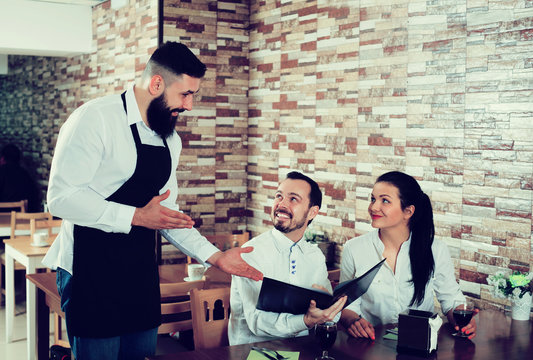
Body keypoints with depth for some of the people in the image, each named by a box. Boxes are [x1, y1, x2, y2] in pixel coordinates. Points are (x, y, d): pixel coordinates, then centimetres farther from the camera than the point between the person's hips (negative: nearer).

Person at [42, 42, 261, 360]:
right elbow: (61, 197, -19)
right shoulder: (96, 119, -13)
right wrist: (136, 216, -21)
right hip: (91, 274, -7)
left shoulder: (171, 140, 12)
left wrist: (215, 257, 8)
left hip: (142, 273, 7)